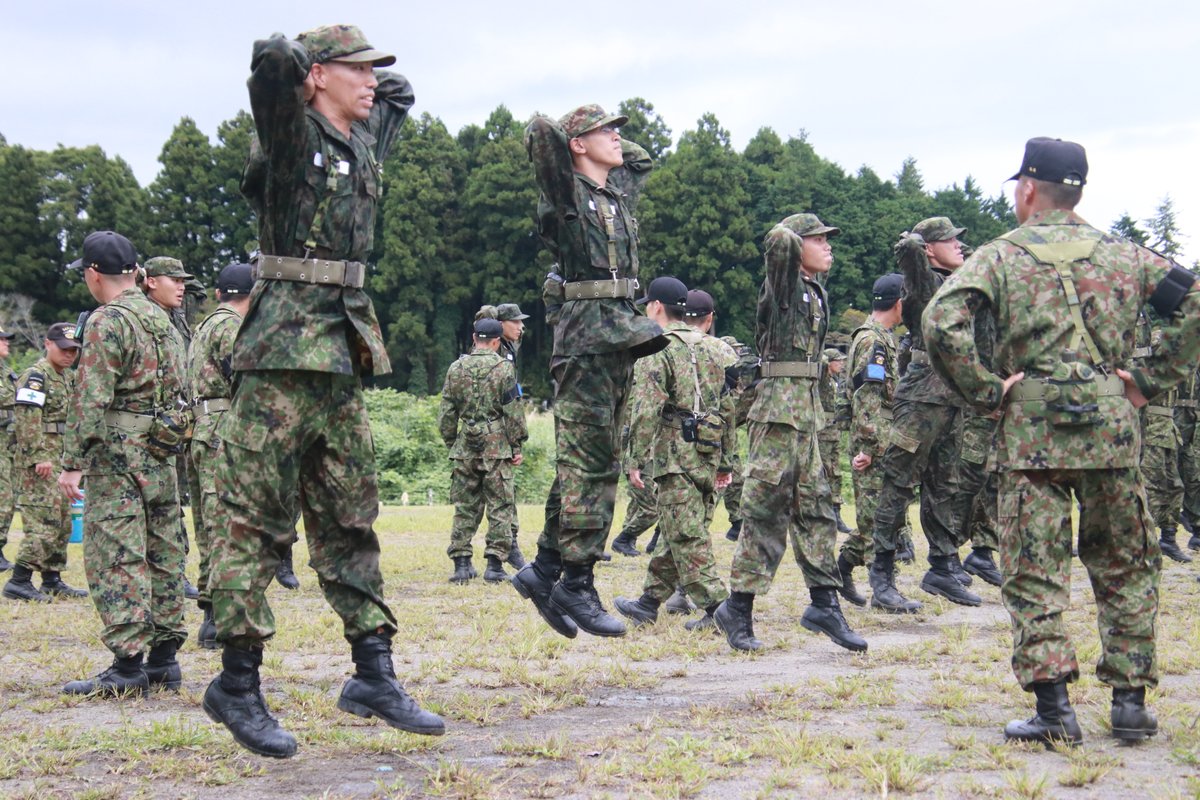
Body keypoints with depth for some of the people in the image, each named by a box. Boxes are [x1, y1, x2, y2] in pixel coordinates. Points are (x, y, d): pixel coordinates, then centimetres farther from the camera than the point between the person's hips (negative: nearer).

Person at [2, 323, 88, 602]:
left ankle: (52, 579, 19)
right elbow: (27, 419, -20)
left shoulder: (68, 377, 17)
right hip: (40, 463, -9)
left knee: (62, 523, 12)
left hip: (59, 461, 9)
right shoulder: (36, 375, -11)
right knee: (45, 523, -13)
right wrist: (39, 457, -25)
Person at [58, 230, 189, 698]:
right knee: (162, 554, 10)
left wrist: (73, 462, -15)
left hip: (119, 453, -9)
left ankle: (128, 666, -11)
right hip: (163, 454, 9)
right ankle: (164, 657, 14)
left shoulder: (107, 321, -11)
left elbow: (91, 400, -17)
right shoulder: (161, 320, 15)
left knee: (117, 558, -8)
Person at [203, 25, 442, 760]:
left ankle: (374, 675, 14)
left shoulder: (364, 143, 15)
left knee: (350, 518, 10)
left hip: (344, 350, 8)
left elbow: (400, 93, 36)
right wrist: (294, 63, -4)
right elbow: (271, 61, -25)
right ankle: (237, 684, 3)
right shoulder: (294, 138, -6)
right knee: (258, 519, -4)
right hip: (286, 344, -8)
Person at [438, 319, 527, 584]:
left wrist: (451, 443, 17)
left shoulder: (456, 368, 5)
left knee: (464, 507, 9)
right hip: (497, 447, -3)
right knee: (500, 507, 2)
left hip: (465, 448, 3)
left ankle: (461, 563, 5)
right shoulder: (504, 368, -5)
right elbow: (513, 412, -6)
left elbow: (446, 414, 8)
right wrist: (517, 445, 1)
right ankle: (495, 564, -1)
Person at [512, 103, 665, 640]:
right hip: (585, 332, -8)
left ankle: (543, 570, 16)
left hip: (622, 331, 8)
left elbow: (642, 156, 39)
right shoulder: (565, 192, -4)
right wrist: (570, 134, 3)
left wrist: (610, 147, 22)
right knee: (587, 460, -9)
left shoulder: (621, 189, 18)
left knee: (596, 462, 9)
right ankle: (576, 584, -5)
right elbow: (540, 132, -18)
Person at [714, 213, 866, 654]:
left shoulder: (816, 291, 18)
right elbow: (779, 241, -27)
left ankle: (824, 601, 14)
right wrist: (790, 235, -5)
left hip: (808, 408, 9)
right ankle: (738, 607, -2)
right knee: (767, 502, -7)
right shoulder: (783, 283, -6)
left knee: (814, 503, 9)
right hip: (779, 404, -9)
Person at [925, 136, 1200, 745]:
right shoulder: (1123, 255, 11)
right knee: (1126, 567, 14)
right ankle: (1130, 700, 14)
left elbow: (941, 324, -13)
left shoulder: (1000, 256, 1)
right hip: (1111, 424, 3)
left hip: (1032, 427, -3)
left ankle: (1053, 708, -4)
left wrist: (985, 392, -5)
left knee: (1034, 573, 2)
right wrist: (1149, 380, 5)